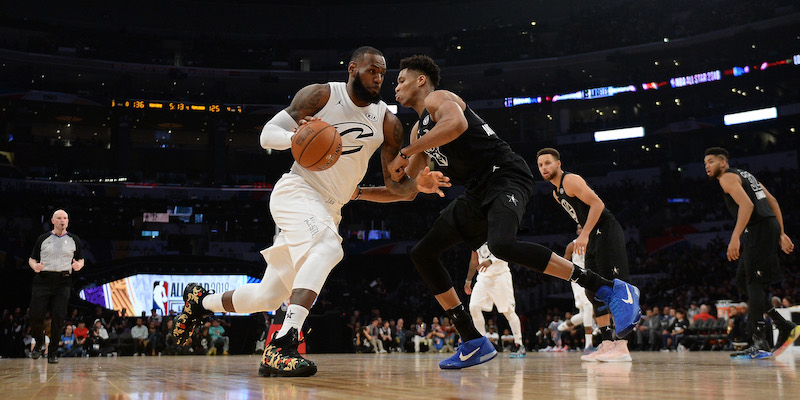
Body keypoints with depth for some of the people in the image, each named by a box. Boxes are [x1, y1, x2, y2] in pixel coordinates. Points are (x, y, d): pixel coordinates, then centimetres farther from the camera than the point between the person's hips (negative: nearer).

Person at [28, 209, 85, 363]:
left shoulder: (73, 240, 11)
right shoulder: (43, 239, 9)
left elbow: (81, 259, 17)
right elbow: (32, 258, 13)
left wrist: (78, 265, -6)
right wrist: (35, 266, -10)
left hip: (63, 282, 0)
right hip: (43, 280, 0)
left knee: (58, 318, -5)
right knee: (36, 316, -6)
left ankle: (53, 352, 7)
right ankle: (39, 344, 22)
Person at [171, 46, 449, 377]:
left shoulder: (388, 123, 4)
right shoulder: (320, 95, -7)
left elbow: (396, 186, 3)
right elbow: (268, 134, -7)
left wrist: (417, 185, -20)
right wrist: (297, 138, -29)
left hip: (329, 209, 6)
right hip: (297, 190, -6)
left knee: (269, 296, 11)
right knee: (328, 247, -37)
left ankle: (201, 301, 37)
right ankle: (281, 347, -41)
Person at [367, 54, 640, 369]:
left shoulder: (437, 98, -3)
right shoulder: (419, 130, 24)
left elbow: (457, 124, -28)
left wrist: (405, 152, -21)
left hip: (505, 176, -10)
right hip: (479, 192, 10)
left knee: (501, 244, -37)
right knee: (422, 253, 6)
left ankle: (611, 290, -28)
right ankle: (474, 343, 4)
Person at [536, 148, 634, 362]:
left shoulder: (571, 180, -11)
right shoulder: (556, 193, 18)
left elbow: (597, 204, -20)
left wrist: (584, 234, -23)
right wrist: (586, 236, 17)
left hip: (607, 233, -11)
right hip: (594, 238, 11)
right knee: (594, 293, 8)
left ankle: (622, 347, -16)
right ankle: (607, 344, 11)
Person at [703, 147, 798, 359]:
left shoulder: (728, 177, -4)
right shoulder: (744, 175, 25)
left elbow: (746, 204, -20)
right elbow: (772, 201, 23)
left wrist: (735, 238, -27)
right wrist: (781, 234, 22)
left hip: (758, 228, -9)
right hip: (770, 227, 9)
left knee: (753, 284, -10)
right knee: (742, 282, 13)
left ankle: (760, 343, -12)